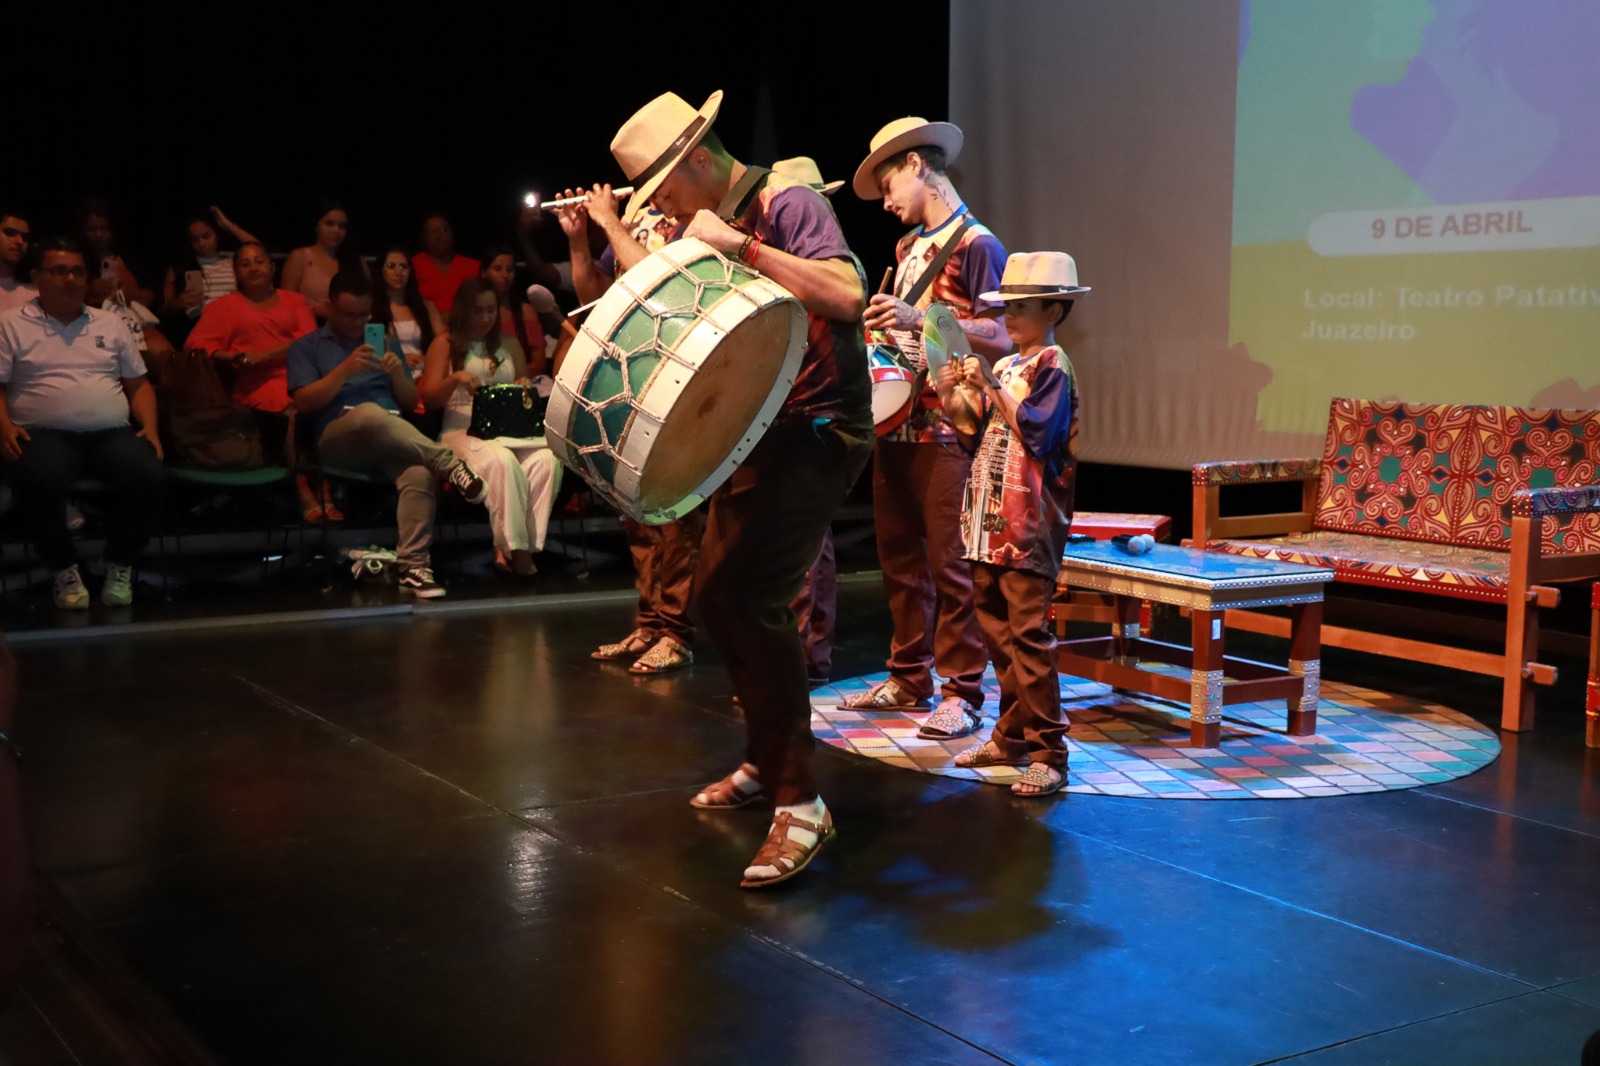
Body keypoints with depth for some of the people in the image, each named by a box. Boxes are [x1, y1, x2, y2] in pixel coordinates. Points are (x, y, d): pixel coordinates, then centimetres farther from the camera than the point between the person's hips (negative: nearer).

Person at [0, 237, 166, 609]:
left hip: (112, 433, 3)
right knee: (40, 480, -38)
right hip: (45, 434, -2)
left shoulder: (110, 324, 20)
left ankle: (120, 566, -8)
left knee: (150, 476, -30)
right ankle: (64, 569, -14)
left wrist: (150, 426, 4)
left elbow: (138, 383, 21)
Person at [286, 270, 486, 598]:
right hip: (338, 440, -3)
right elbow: (305, 402, -1)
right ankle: (449, 464, -34)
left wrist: (398, 374, -2)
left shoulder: (384, 343, 24)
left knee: (420, 473, -34)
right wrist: (346, 368, -12)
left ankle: (413, 565, -38)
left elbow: (411, 402, 19)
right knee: (368, 412, -40)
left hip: (394, 439, 3)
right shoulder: (306, 347, 15)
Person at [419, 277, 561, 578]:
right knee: (503, 462, -39)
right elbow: (429, 398, 4)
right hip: (464, 432, -3)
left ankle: (512, 549, -32)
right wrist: (455, 379, -16)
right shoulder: (445, 344, 12)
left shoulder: (509, 344, 23)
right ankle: (514, 549, -32)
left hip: (512, 430, 4)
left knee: (548, 459, -32)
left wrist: (526, 388, 0)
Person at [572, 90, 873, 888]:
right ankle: (765, 761, 31)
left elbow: (846, 295, -29)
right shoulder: (708, 224, 12)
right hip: (756, 434, 10)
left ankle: (799, 805, -15)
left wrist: (737, 245, -28)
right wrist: (611, 228, 14)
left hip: (818, 434, -10)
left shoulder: (790, 206, -14)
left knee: (751, 603, -20)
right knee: (718, 597, 14)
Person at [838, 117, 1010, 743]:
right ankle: (909, 678, 23)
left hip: (948, 432, -8)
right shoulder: (909, 246, 17)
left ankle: (962, 693, 2)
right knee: (899, 557, 12)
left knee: (950, 564, -5)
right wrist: (880, 328, 10)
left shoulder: (977, 246, -8)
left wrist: (919, 319, -25)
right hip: (896, 424, 8)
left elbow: (1001, 337, -16)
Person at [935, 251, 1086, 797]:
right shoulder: (1004, 367, 16)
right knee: (996, 629, 13)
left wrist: (991, 387, -18)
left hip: (1029, 525, -9)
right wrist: (952, 397, 3)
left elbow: (1036, 432, -19)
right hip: (991, 520, 9)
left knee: (1028, 633, -10)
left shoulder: (1052, 367, -7)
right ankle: (1012, 736, 23)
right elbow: (975, 428, 20)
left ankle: (1048, 754, -6)